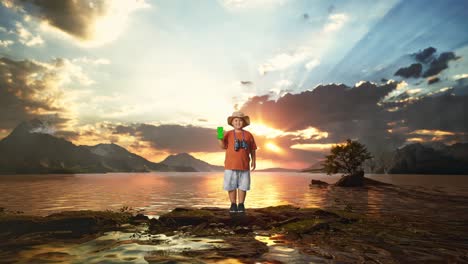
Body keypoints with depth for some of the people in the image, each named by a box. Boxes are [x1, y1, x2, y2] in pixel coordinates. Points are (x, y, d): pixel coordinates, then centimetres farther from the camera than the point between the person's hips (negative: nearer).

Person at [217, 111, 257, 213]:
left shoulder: (248, 135, 7)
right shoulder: (228, 134, 5)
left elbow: (252, 150, 10)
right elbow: (223, 146, -5)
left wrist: (254, 161, 5)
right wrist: (219, 138, -21)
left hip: (244, 165, 1)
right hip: (230, 166, 0)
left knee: (243, 186, 4)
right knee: (231, 186, 4)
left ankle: (241, 205, 17)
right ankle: (233, 205, 18)